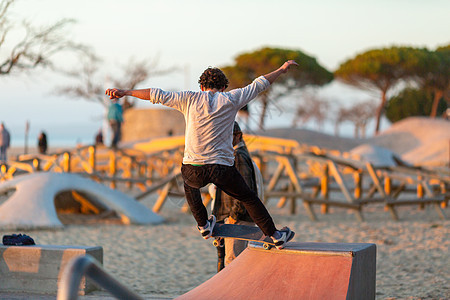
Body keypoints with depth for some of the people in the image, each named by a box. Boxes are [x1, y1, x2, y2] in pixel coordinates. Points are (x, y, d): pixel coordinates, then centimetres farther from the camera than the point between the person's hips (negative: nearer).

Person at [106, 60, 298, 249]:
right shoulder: (231, 99, 5)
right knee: (248, 198, 19)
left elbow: (158, 95, 6)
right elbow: (259, 85, 16)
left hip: (193, 168, 1)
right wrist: (282, 70, 29)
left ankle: (204, 226, 37)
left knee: (190, 186, 36)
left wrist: (125, 93, 14)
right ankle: (275, 236, 23)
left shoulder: (190, 99, 5)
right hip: (223, 169, -1)